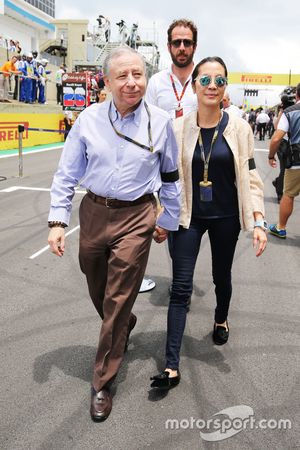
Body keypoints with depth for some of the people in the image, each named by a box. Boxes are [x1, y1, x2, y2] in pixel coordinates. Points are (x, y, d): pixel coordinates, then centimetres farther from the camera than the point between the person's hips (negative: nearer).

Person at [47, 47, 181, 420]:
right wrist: (57, 221, -4)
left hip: (136, 217, -2)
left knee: (117, 302, 1)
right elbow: (67, 173, 2)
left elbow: (170, 176, 8)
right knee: (98, 290, 19)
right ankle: (123, 328, 52)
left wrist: (169, 220, 11)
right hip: (93, 212, 3)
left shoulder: (160, 122, -4)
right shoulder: (89, 119, -3)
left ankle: (102, 384, 19)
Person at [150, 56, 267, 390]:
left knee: (222, 278, 19)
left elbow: (250, 178, -4)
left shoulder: (238, 127, -5)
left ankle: (221, 319, 52)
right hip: (190, 217, 0)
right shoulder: (179, 128, -4)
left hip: (225, 217, 1)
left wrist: (258, 222, -12)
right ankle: (171, 367, 3)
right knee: (181, 288, -3)